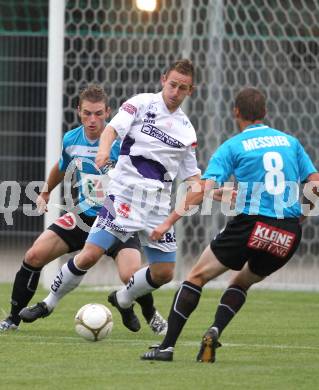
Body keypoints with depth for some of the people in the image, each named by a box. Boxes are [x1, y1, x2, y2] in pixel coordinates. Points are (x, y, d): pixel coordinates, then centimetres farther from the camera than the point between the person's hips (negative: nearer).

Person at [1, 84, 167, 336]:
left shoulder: (120, 141, -18)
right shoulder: (71, 140, -1)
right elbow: (62, 168, 22)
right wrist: (45, 193, 37)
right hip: (83, 216, 4)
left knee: (131, 276, -25)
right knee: (34, 256, -9)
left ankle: (151, 316, 8)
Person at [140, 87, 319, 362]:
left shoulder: (232, 147, 2)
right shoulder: (290, 142, 13)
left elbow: (204, 189, -8)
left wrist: (170, 221, -7)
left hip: (251, 225, -4)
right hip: (288, 234, 4)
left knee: (197, 276, 11)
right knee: (242, 283, 25)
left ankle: (167, 346, 4)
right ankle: (215, 332, 1)